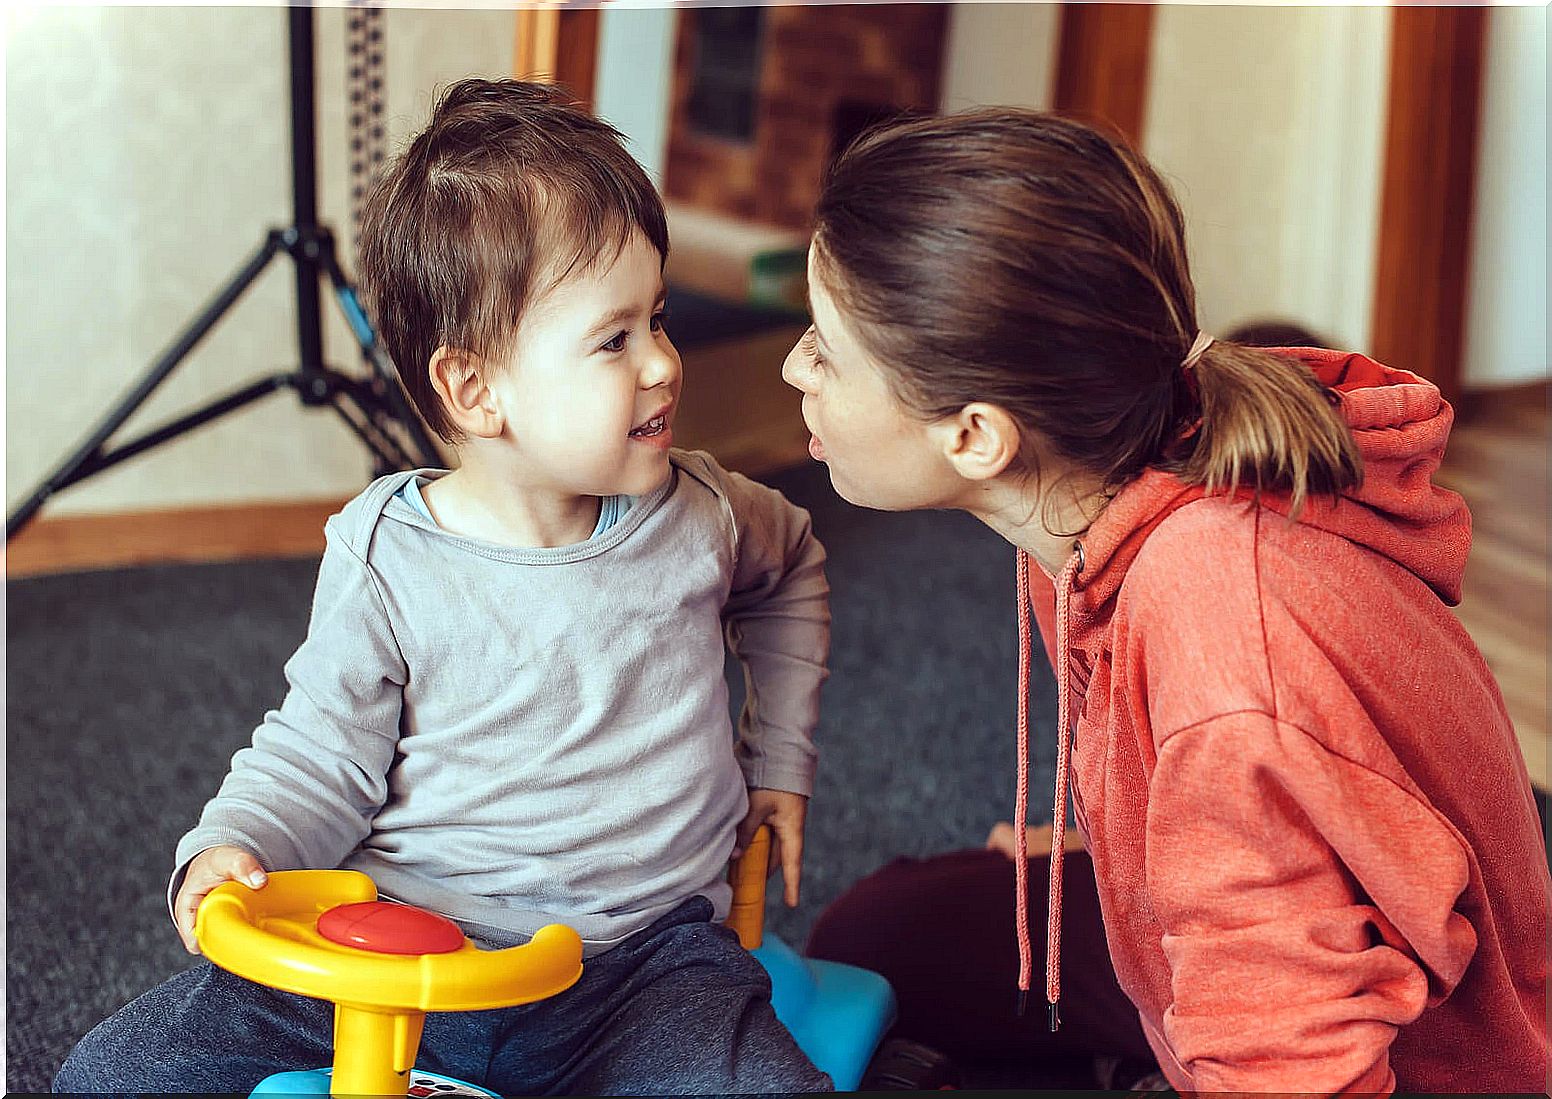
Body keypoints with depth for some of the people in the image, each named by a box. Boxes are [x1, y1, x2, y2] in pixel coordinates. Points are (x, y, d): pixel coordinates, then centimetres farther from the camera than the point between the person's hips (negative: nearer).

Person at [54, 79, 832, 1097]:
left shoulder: (698, 515, -2)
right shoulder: (386, 558, -8)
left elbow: (792, 568, 22)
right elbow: (318, 753, 1)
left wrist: (781, 757, 18)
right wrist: (233, 848, -18)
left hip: (638, 963, 1)